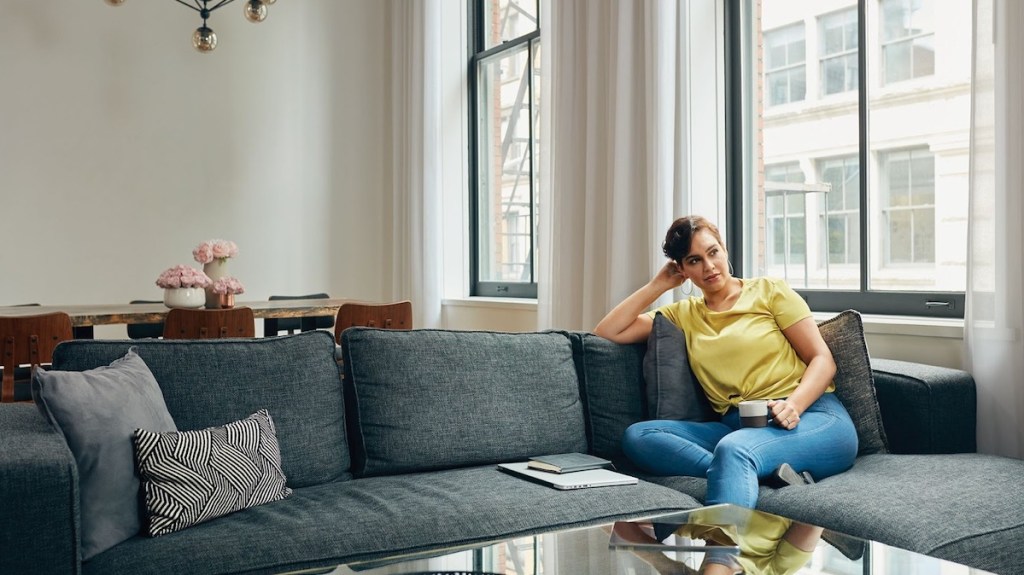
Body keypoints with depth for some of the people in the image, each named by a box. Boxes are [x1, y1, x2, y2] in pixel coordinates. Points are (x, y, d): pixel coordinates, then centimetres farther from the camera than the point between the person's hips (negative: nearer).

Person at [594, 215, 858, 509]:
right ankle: (768, 474, -33)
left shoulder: (769, 291, 11)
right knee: (637, 436, -22)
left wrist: (793, 405, -16)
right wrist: (658, 285, 14)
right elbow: (607, 333, 14)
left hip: (811, 415, -4)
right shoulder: (683, 313, 20)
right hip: (737, 427, 4)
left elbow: (823, 360, 4)